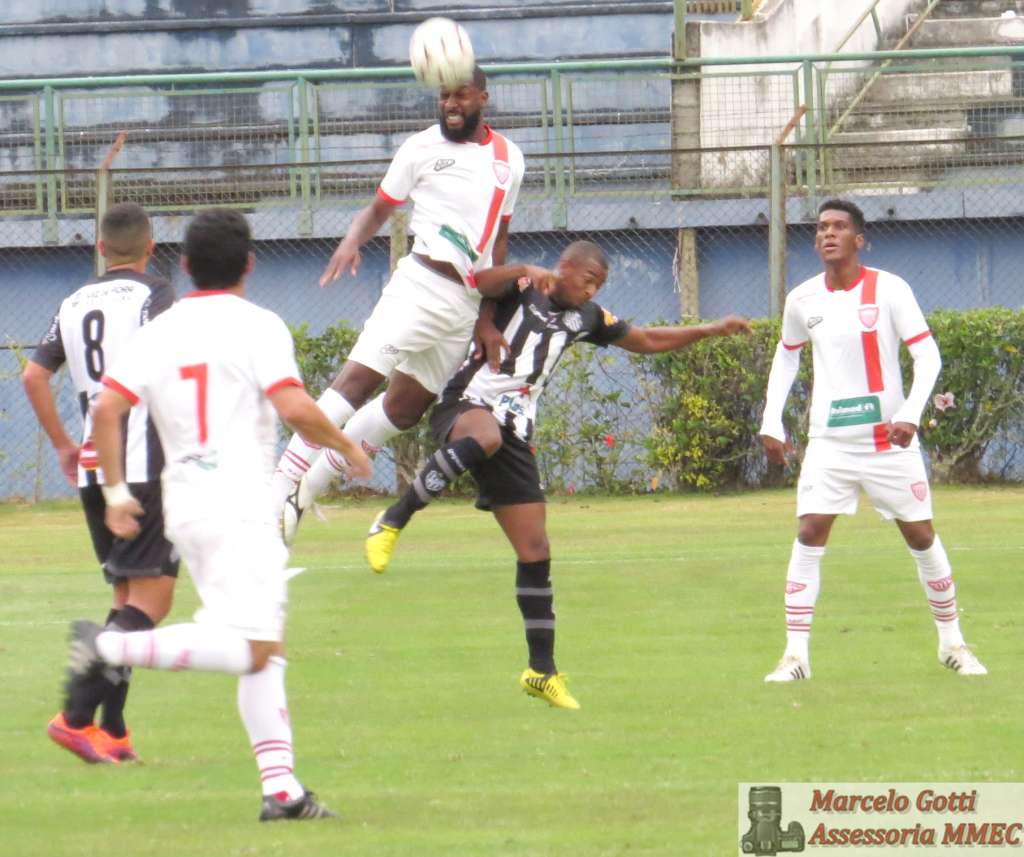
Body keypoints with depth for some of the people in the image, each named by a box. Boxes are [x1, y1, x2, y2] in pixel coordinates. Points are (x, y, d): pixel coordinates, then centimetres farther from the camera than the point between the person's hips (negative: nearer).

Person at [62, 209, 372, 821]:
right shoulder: (257, 327, -6)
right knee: (249, 649, -13)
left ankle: (282, 787, 5)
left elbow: (107, 408, 1)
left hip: (183, 504, 7)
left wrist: (116, 491, 8)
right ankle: (113, 646, -25)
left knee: (268, 650, 11)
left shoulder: (159, 332, 10)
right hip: (240, 506, -7)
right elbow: (295, 408, -17)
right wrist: (347, 448, 0)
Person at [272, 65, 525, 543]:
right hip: (422, 283, -5)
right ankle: (282, 488, -25)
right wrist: (352, 240, -17)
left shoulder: (508, 158, 14)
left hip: (466, 304, 5)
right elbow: (379, 208, 6)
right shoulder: (422, 148, 2)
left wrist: (490, 318, 16)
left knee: (404, 410, 7)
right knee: (358, 378, -20)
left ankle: (311, 485, 18)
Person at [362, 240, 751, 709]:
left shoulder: (584, 318, 17)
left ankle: (542, 671, 12)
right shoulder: (520, 290, -2)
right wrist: (524, 272, -42)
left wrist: (711, 330, 23)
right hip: (466, 406, -6)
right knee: (486, 436, -45)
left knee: (536, 552, 2)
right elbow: (480, 284, -24)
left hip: (514, 431, 6)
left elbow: (648, 340, 29)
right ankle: (394, 519, -32)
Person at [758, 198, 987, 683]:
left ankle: (952, 643, 20)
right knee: (809, 535, -11)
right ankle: (795, 654, -9)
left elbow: (928, 355, -10)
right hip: (830, 440, 2)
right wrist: (771, 422, 12)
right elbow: (786, 356, 19)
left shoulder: (889, 290, -8)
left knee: (922, 536, 4)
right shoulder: (803, 300, 2)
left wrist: (910, 414, -24)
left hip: (889, 438, -2)